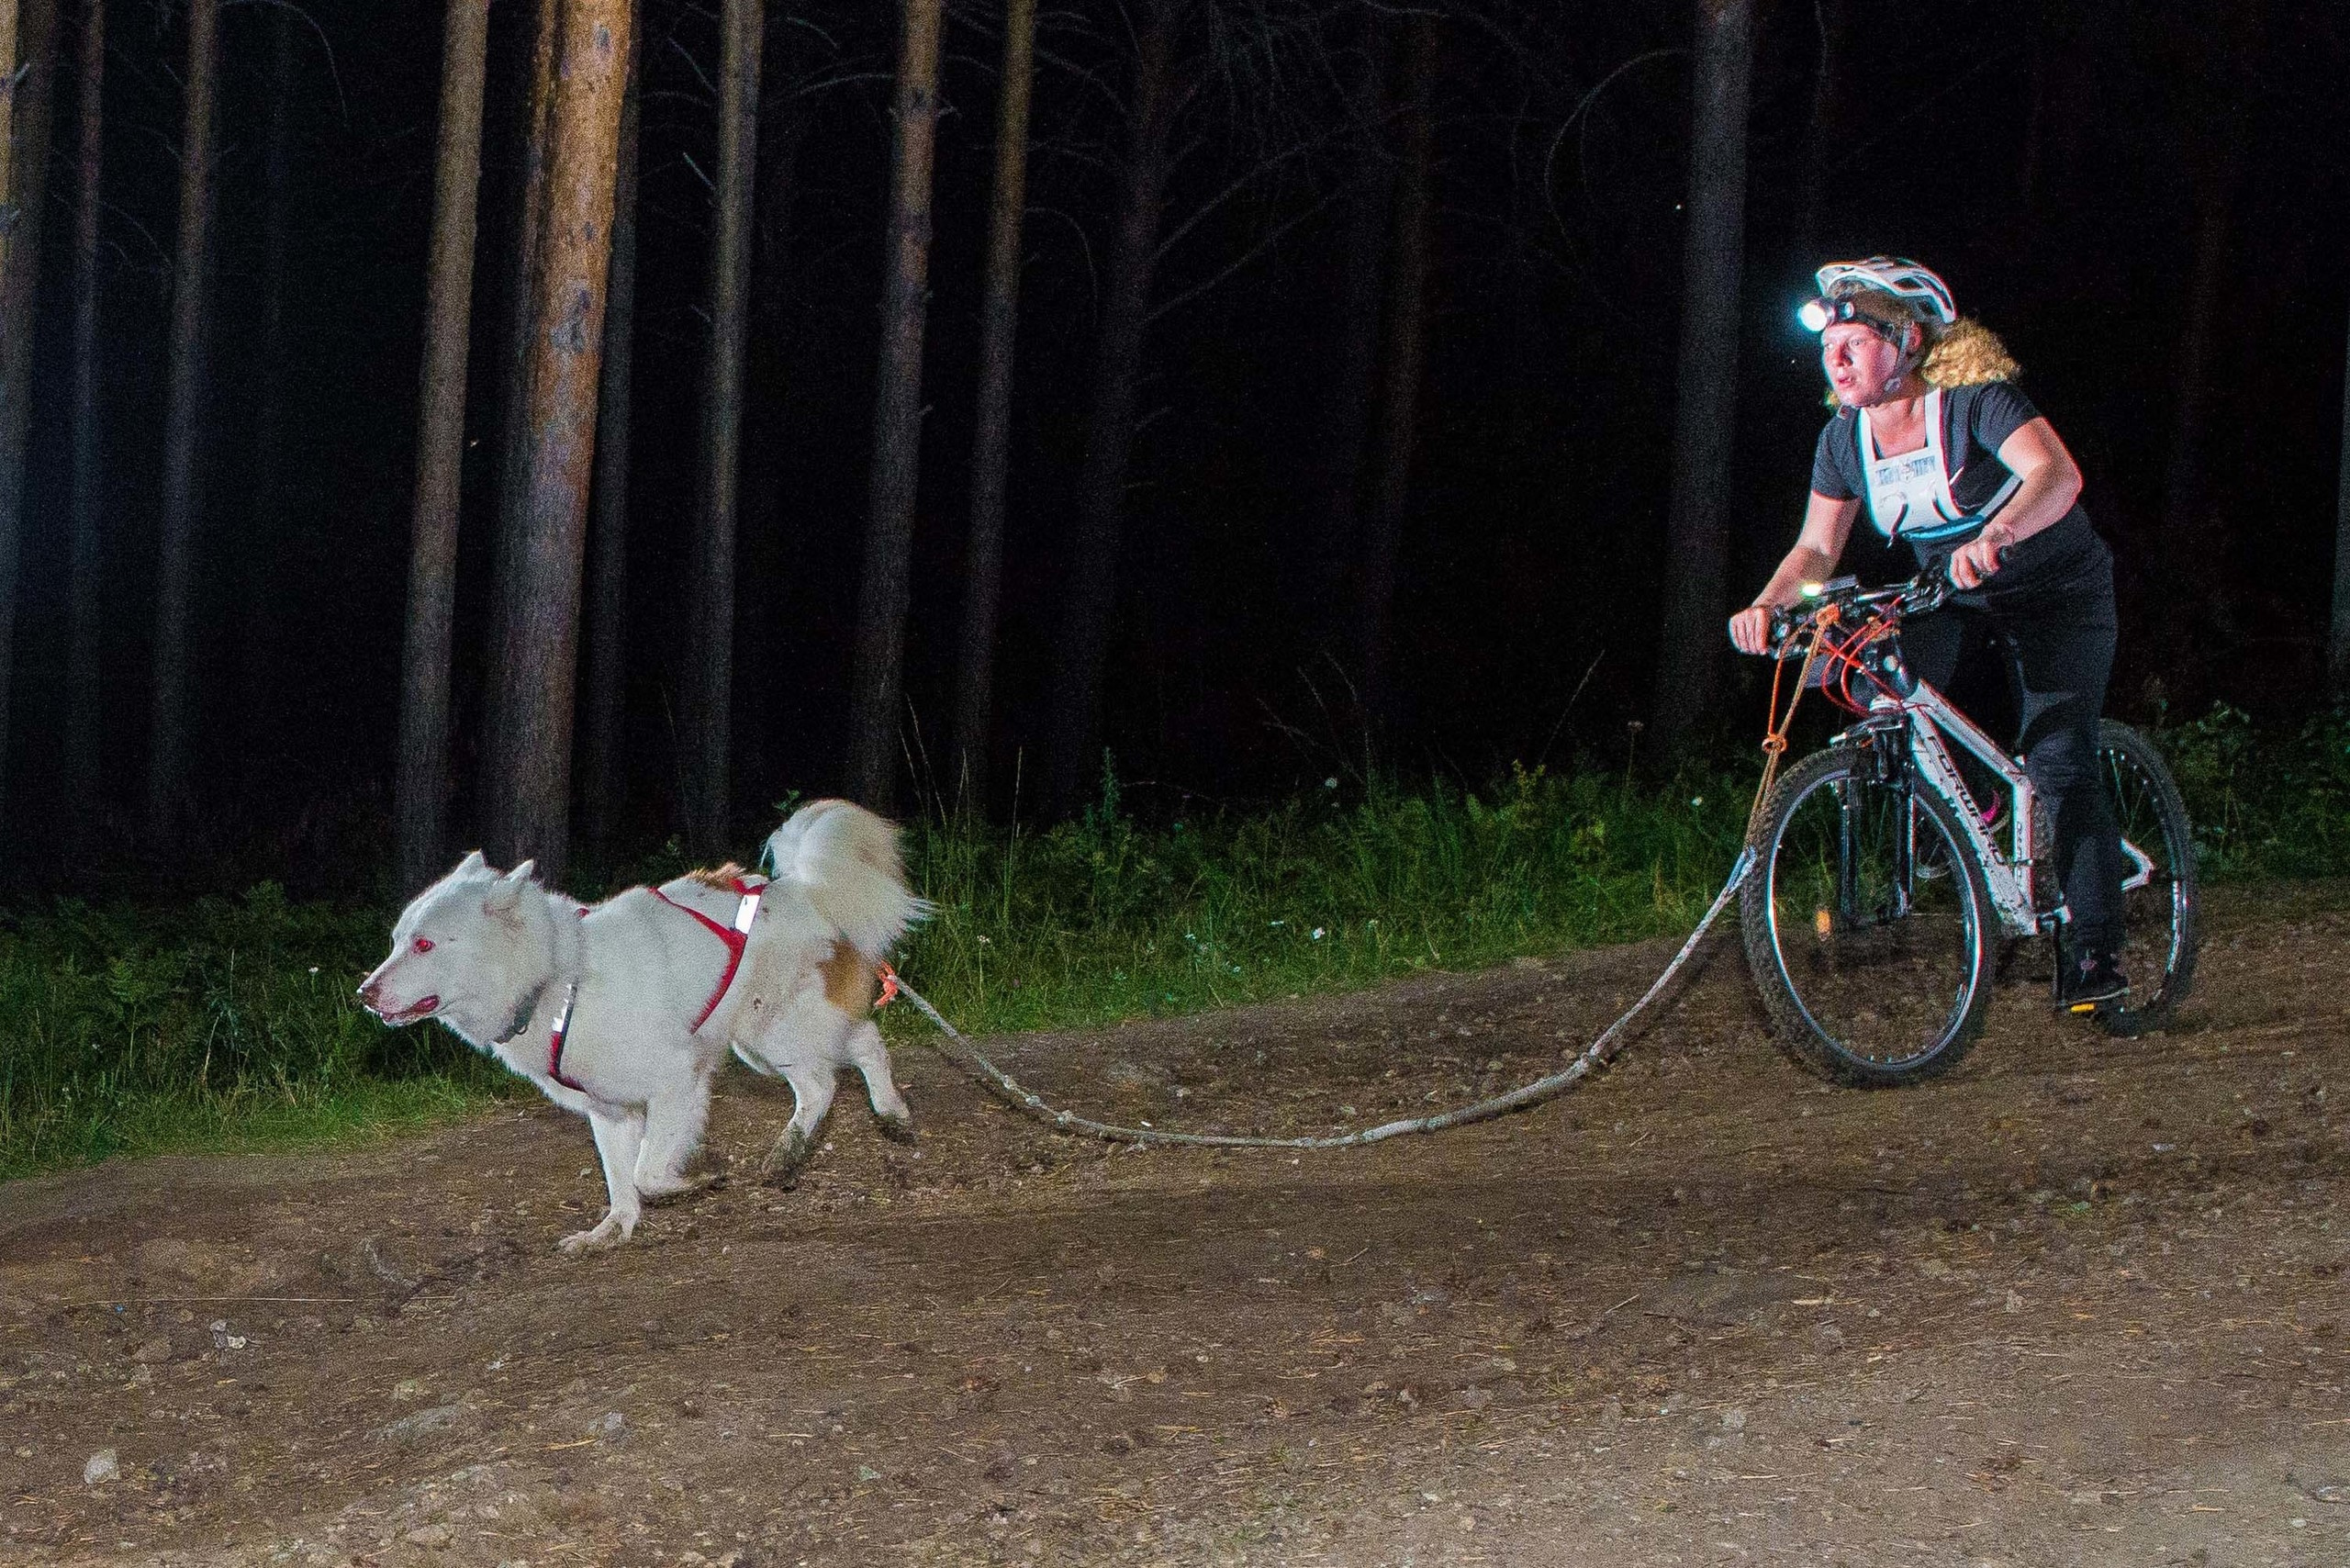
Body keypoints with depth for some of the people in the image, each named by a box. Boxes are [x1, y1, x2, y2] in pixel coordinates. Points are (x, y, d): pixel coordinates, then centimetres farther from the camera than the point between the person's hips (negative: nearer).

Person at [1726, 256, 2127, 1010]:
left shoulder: (1974, 401, -27)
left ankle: (2093, 949, -14)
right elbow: (1817, 547, -3)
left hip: (2056, 591, -6)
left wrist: (1995, 536, -61)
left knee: (2059, 762, -18)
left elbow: (2057, 475, -42)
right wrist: (1766, 605, -23)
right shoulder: (1845, 439, -8)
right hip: (1949, 599, 6)